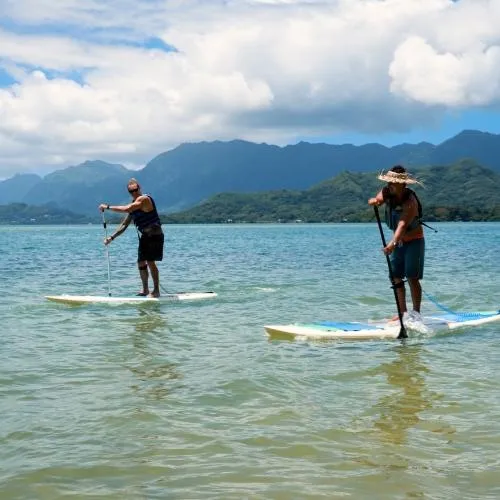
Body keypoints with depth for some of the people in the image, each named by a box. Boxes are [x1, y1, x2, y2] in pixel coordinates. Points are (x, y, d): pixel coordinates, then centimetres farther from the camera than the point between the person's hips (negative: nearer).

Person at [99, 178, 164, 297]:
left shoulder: (144, 199, -16)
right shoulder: (133, 205, 13)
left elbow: (126, 209, -29)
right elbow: (124, 224, 15)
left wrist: (107, 207, -24)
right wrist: (112, 237, 7)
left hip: (155, 235, -9)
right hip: (145, 236, 9)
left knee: (150, 262, -13)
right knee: (141, 262, 12)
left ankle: (156, 291, -7)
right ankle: (145, 289, 23)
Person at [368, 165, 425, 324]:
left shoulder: (410, 201, -28)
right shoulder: (387, 192, -6)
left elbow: (402, 225, -39)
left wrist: (392, 243, -52)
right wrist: (374, 201, -43)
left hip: (414, 241, -7)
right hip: (398, 241, 7)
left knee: (412, 278, -10)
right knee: (396, 277, 4)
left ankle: (416, 313, -4)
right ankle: (403, 313, 10)